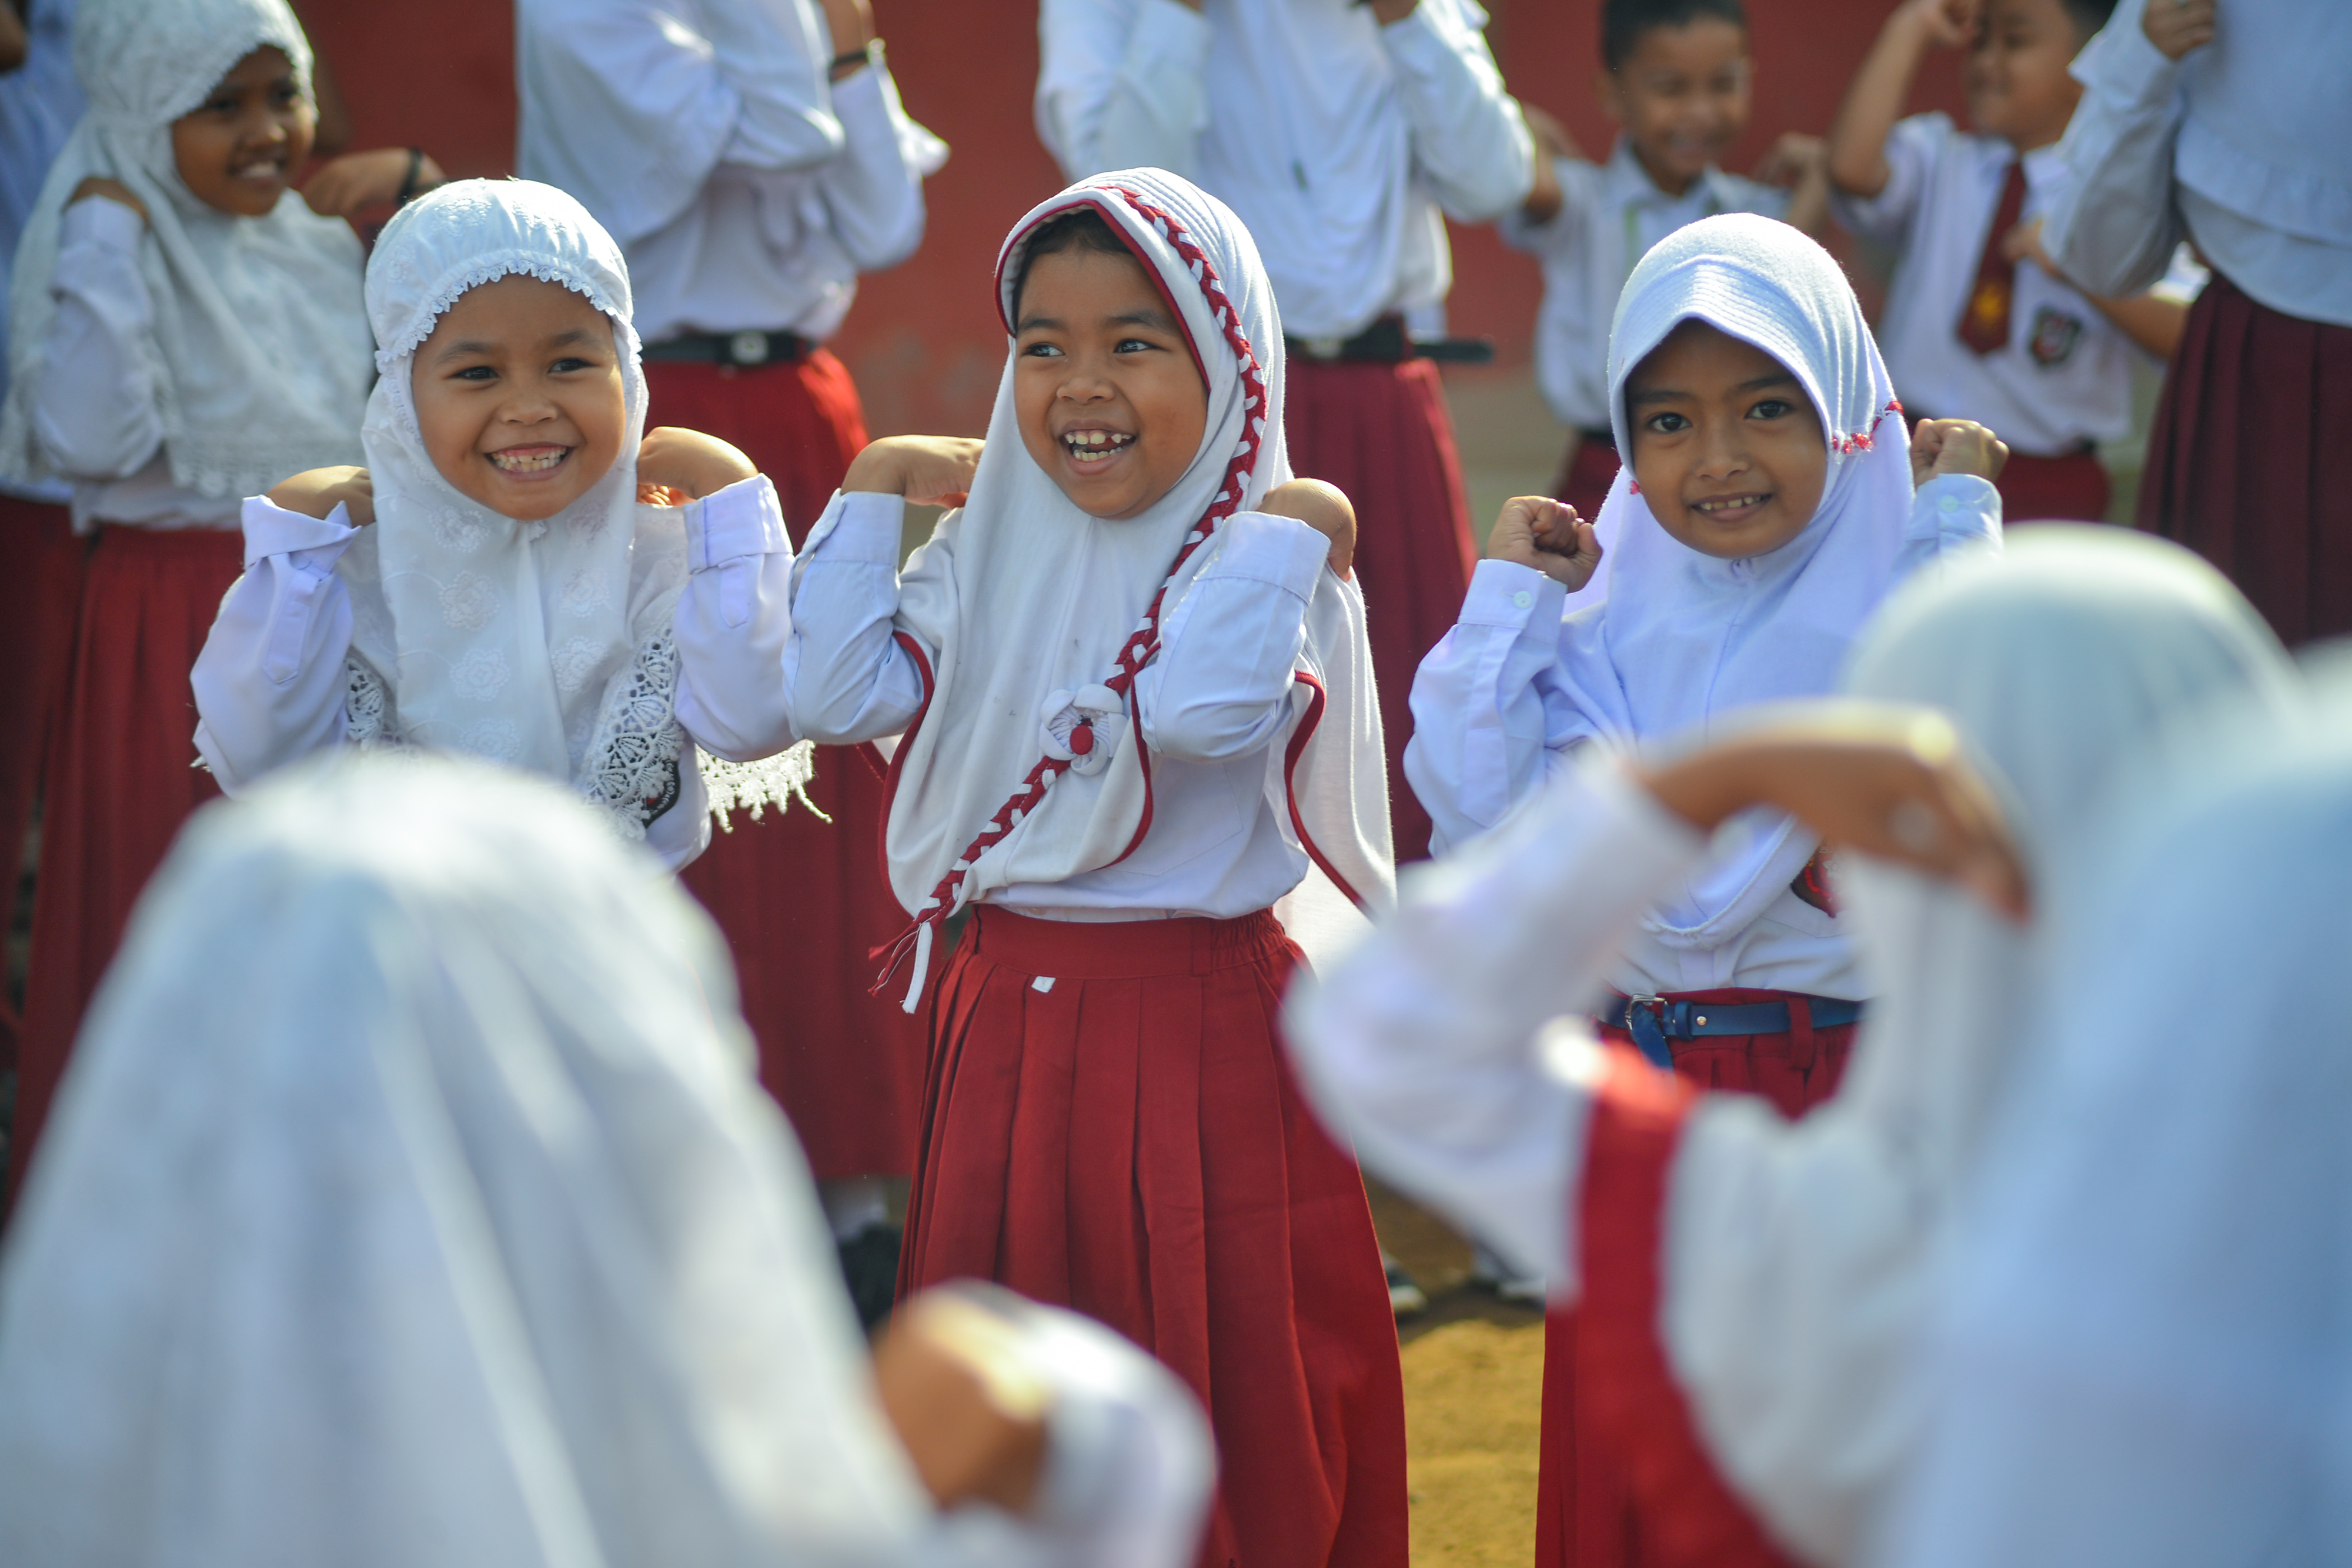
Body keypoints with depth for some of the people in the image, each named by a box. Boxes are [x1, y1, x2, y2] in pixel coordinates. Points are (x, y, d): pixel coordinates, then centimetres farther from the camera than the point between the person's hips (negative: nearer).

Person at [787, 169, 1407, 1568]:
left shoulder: (1276, 558, -9)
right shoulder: (990, 556, 8)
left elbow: (1206, 711, -28)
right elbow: (840, 693, -4)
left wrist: (1283, 527, -23)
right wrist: (873, 491, 2)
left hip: (1208, 1031, -5)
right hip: (1012, 1025, 5)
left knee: (1230, 1395, 2)